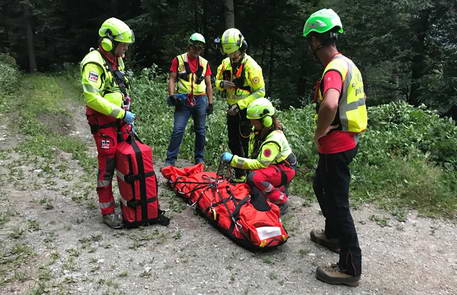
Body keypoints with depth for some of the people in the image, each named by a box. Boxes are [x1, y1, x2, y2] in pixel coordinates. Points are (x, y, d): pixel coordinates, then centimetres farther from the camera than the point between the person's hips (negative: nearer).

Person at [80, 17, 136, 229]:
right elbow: (91, 97, -25)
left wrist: (127, 113, 15)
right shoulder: (94, 63, -17)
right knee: (107, 165, -4)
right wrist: (120, 114, -22)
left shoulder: (117, 60, 12)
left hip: (120, 118, 9)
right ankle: (107, 211, 7)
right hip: (103, 121, -9)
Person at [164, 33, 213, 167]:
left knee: (200, 131, 8)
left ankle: (199, 159, 19)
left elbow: (208, 85, 14)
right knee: (178, 130, -9)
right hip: (183, 100, -3)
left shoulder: (204, 63, 13)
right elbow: (172, 79, 2)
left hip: (200, 100, 3)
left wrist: (210, 103, 9)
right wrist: (172, 95, -13)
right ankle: (170, 159, -2)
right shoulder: (178, 60, 5)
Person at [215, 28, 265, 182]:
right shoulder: (226, 63, 4)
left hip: (246, 110, -7)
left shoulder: (251, 65, -17)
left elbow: (260, 92, -18)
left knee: (246, 144, -4)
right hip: (232, 109, 7)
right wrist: (222, 84, -12)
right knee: (233, 143, 13)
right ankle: (239, 175, 27)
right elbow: (217, 81, 15)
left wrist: (240, 105, -24)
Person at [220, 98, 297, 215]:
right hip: (273, 165, 9)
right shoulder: (258, 130, -5)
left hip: (285, 169, -9)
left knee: (255, 177, -31)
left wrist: (234, 159, -34)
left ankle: (281, 202, -13)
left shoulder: (274, 140, -31)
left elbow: (260, 164, -33)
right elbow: (253, 155, 10)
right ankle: (279, 189, 17)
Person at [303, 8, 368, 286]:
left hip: (336, 146, -10)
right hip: (345, 141, 10)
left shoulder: (334, 68, -21)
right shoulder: (348, 64, 11)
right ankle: (333, 235, 45)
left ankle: (350, 268, 11)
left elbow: (329, 105, -42)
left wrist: (319, 133, -23)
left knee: (337, 202, -1)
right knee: (322, 186, 26)